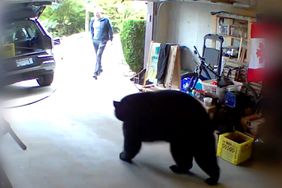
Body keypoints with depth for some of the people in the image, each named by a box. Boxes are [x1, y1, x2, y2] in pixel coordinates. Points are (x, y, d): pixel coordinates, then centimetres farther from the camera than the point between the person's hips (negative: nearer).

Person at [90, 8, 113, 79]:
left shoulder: (106, 20, -11)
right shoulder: (93, 20, 0)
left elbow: (110, 30, -2)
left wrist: (111, 39, 2)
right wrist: (92, 36, 14)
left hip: (102, 41, -5)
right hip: (95, 40, 5)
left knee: (98, 55, -14)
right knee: (97, 55, 15)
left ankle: (96, 72, -16)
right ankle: (100, 69, 33)